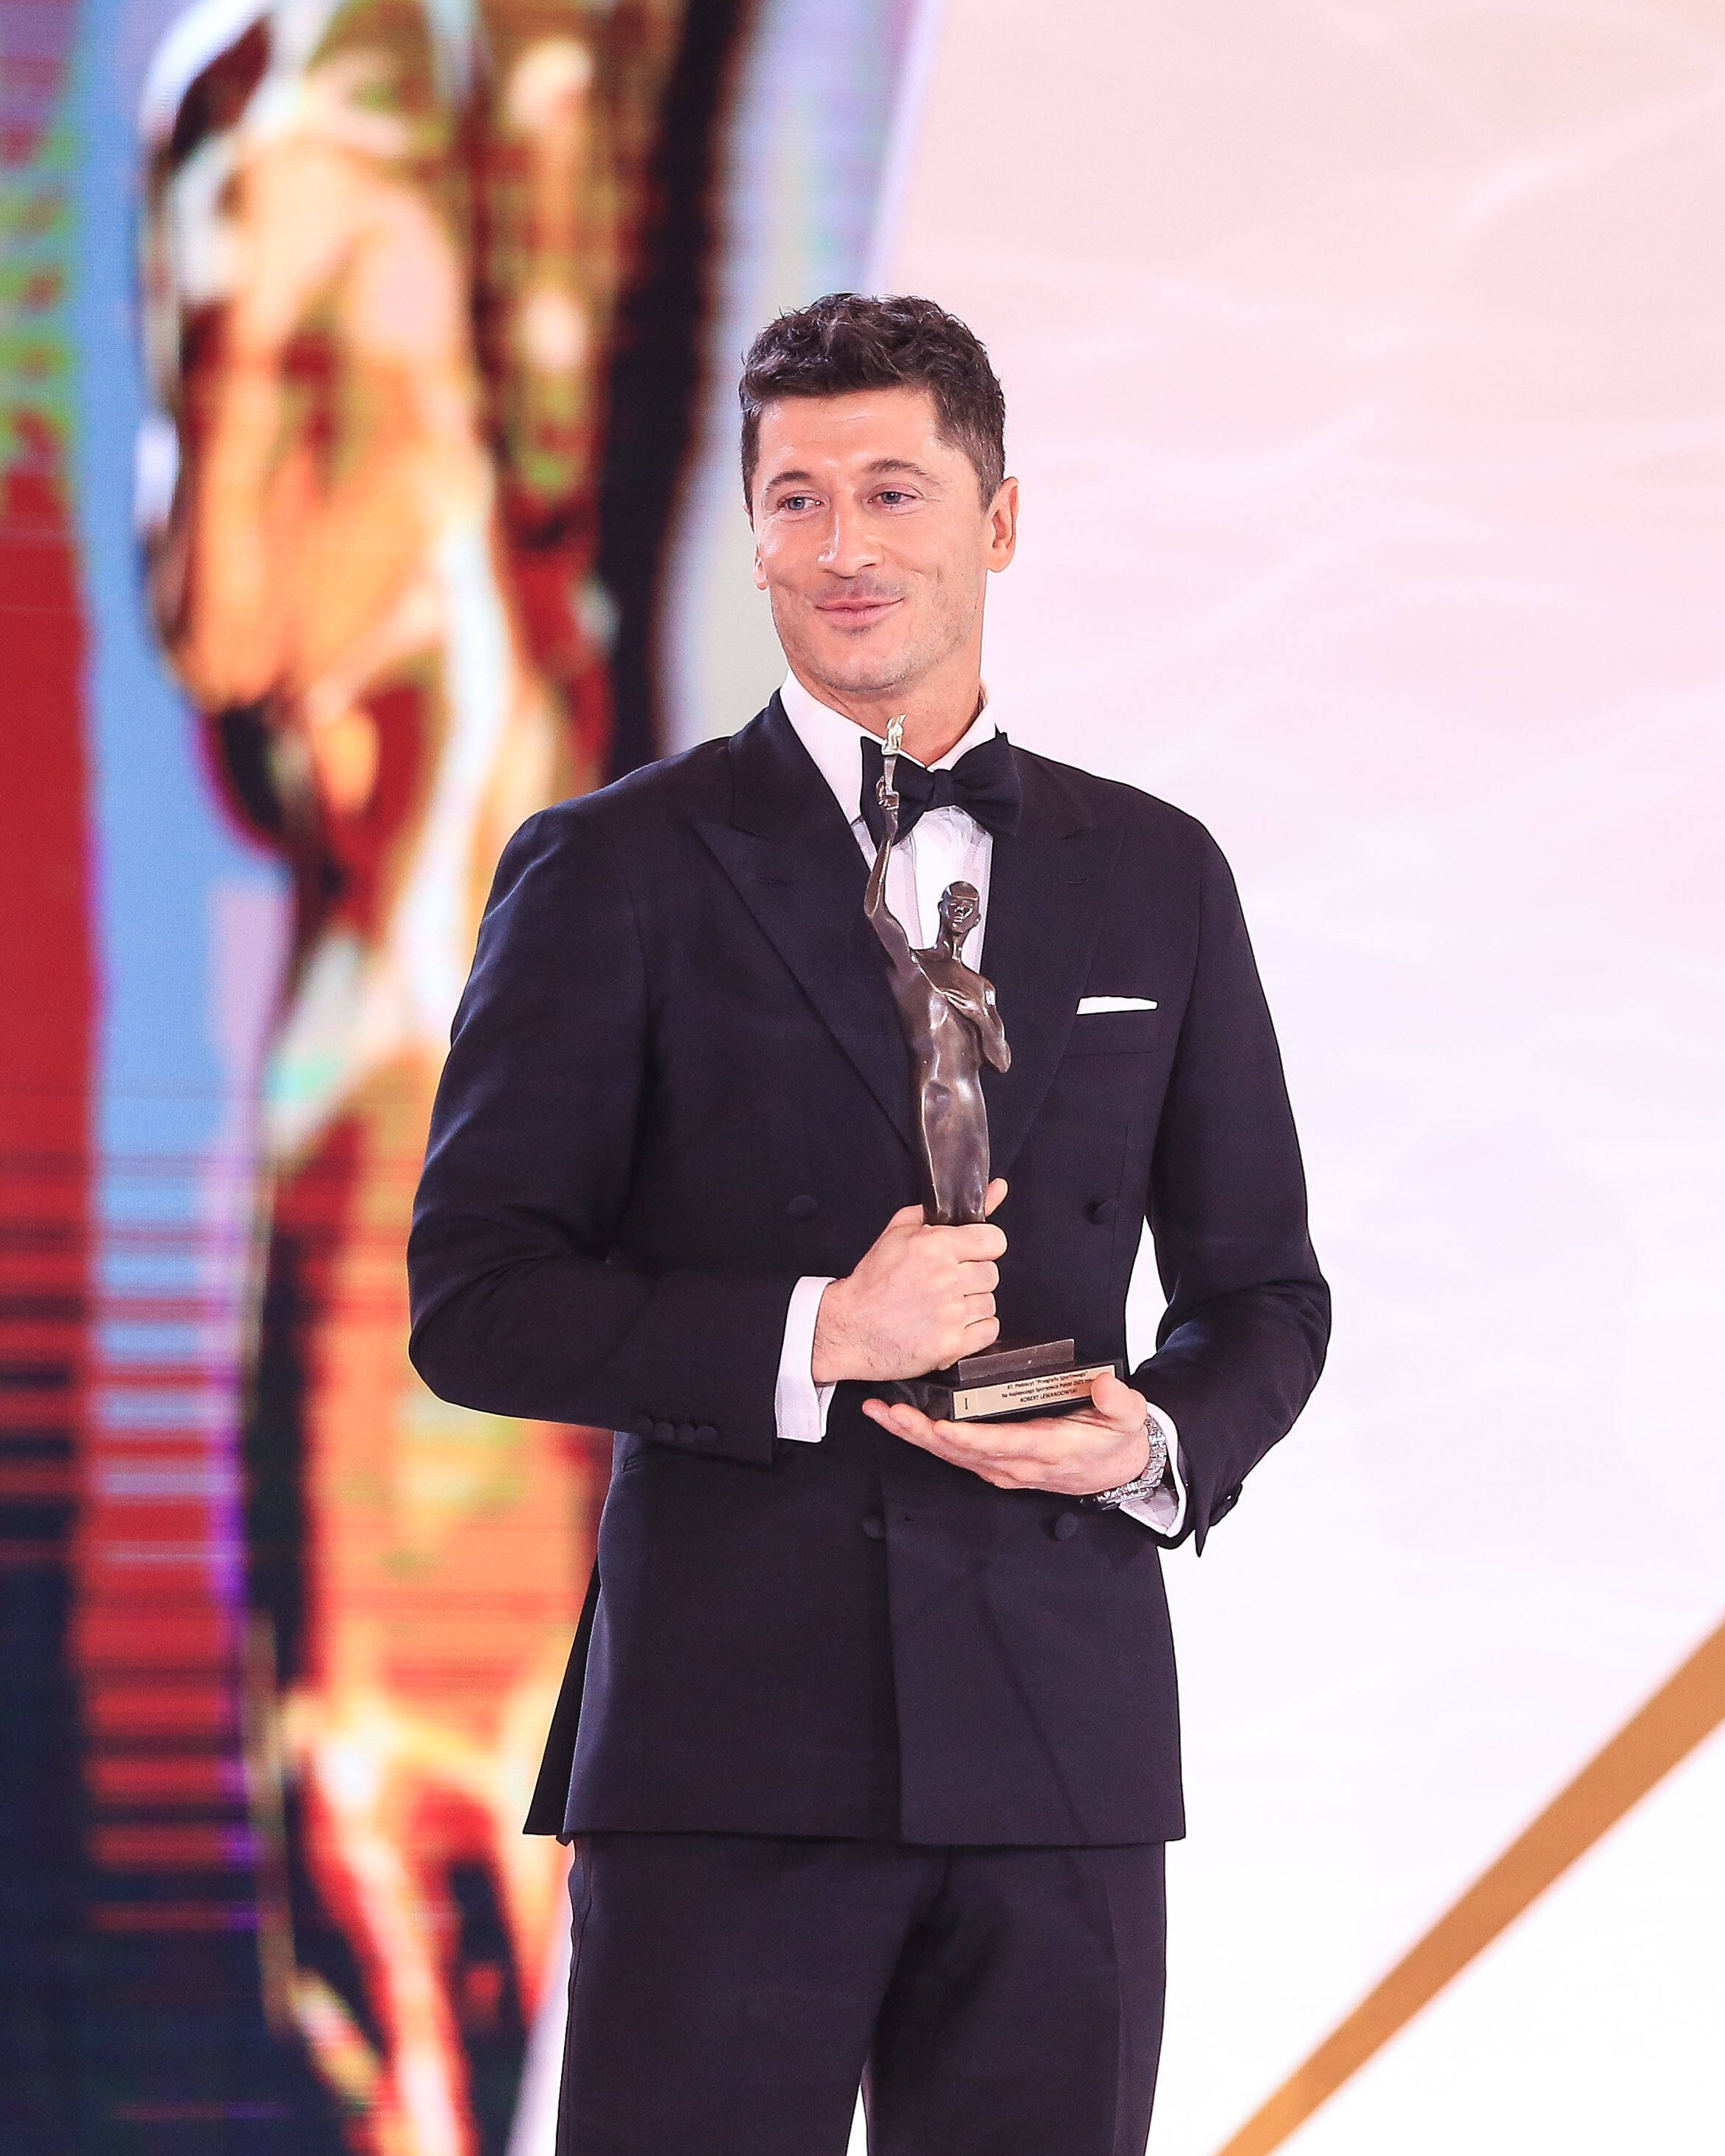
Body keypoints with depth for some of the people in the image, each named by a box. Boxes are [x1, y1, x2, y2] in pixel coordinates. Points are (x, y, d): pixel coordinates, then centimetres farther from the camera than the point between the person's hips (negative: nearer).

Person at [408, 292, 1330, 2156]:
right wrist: (809, 1338, -14)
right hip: (729, 1737, -3)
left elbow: (1260, 1288, 19)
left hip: (1061, 1729, 3)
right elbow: (472, 1301, -1)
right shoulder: (615, 871, 3)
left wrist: (1162, 1442, -4)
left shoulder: (1155, 877, 14)